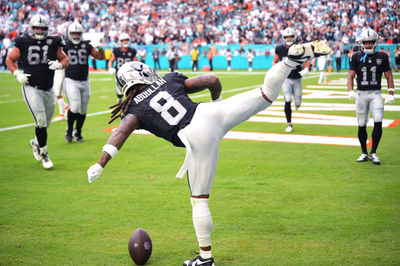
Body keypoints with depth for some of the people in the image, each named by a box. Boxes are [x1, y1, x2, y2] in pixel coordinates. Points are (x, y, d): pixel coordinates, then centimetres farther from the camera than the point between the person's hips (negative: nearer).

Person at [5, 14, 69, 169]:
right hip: (31, 88, -4)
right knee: (41, 121, -14)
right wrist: (17, 74, -9)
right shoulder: (23, 43, -5)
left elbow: (65, 59, 11)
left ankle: (36, 142, 45)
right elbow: (9, 60, 7)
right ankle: (44, 154, 1)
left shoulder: (53, 43, 1)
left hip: (48, 90, 4)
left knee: (45, 123, 15)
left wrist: (59, 64, -11)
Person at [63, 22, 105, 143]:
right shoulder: (65, 46, -3)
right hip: (71, 81, -4)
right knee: (75, 107, -20)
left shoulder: (86, 45, 4)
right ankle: (69, 129, 5)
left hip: (84, 82, 4)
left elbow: (101, 57, 4)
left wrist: (100, 47, -13)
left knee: (83, 110, 10)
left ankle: (77, 132, 29)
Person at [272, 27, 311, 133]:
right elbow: (274, 61, 7)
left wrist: (306, 69, -13)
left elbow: (307, 60, 5)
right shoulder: (280, 49, -4)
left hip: (297, 79, 1)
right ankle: (289, 124, 0)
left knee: (297, 103, 6)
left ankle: (297, 103, 47)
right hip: (285, 78, -1)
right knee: (287, 101, -14)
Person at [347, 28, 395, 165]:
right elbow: (350, 76, -2)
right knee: (361, 125, 4)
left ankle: (373, 153, -2)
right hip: (361, 93, 0)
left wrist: (391, 94, -2)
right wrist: (351, 91, -19)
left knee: (378, 122, -13)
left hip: (376, 93, 0)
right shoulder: (356, 57, 2)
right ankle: (364, 153, 19)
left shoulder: (382, 57, 3)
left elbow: (389, 76, 8)